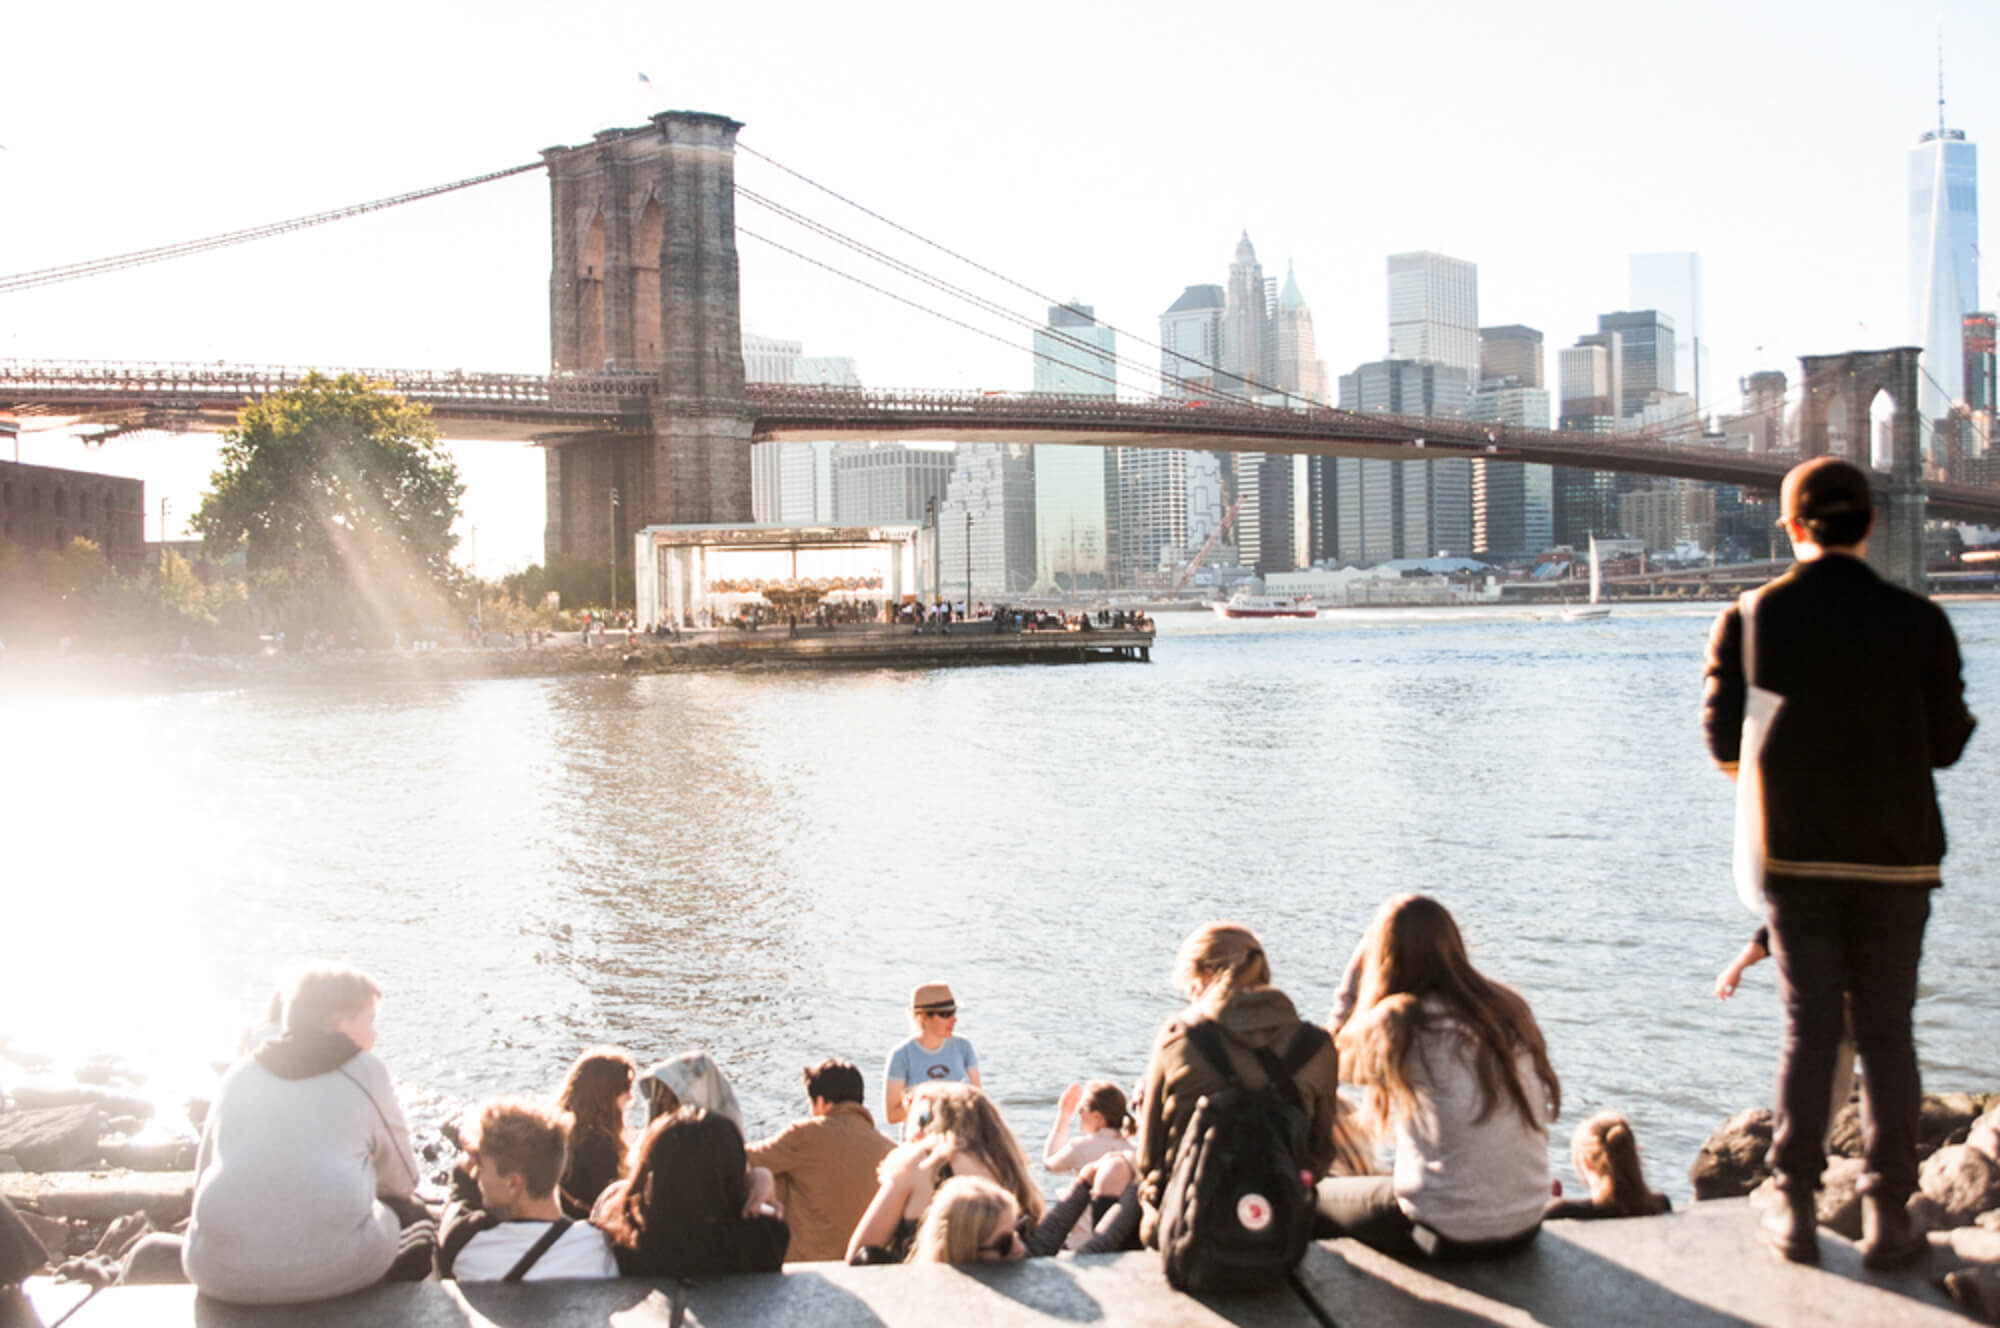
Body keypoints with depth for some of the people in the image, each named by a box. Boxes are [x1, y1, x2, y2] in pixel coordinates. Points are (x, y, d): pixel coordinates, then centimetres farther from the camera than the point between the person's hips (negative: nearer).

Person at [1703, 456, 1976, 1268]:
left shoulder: (1751, 618, -6)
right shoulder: (1918, 622, -8)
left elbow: (1723, 740, -3)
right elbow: (1947, 743, -2)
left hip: (1793, 856, 1)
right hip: (1895, 858, -1)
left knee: (1807, 1029, 9)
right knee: (1886, 1034, 9)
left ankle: (1796, 1210, 11)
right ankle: (1886, 1217, 12)